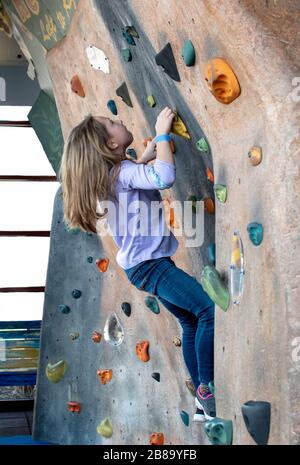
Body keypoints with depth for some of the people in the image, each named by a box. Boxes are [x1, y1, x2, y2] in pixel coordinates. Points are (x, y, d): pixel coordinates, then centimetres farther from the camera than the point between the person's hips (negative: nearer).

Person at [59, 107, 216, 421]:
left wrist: (155, 143, 21)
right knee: (210, 309, -19)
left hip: (143, 263, 10)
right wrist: (162, 133, -24)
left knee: (191, 321, 13)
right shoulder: (124, 172, -20)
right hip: (149, 265, -10)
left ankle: (203, 404, 17)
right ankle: (207, 389, -10)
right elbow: (165, 177, -38)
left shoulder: (112, 172, 9)